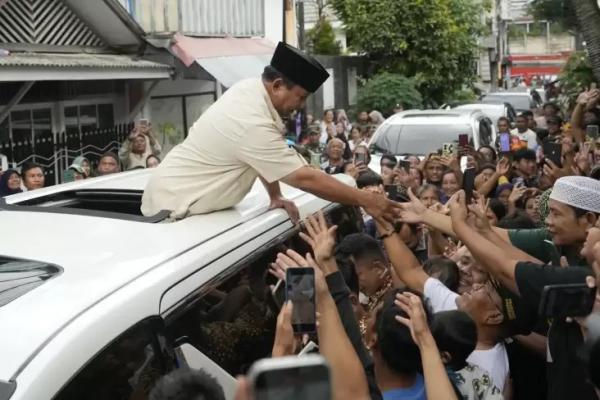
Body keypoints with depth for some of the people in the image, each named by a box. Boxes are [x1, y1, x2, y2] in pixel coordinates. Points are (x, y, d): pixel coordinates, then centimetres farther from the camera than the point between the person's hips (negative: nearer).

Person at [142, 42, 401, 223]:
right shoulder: (254, 126, -30)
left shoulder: (250, 88, -3)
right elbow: (305, 178, -27)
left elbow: (266, 157, 11)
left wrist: (275, 197, 7)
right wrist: (365, 200, -22)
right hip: (174, 208, -9)